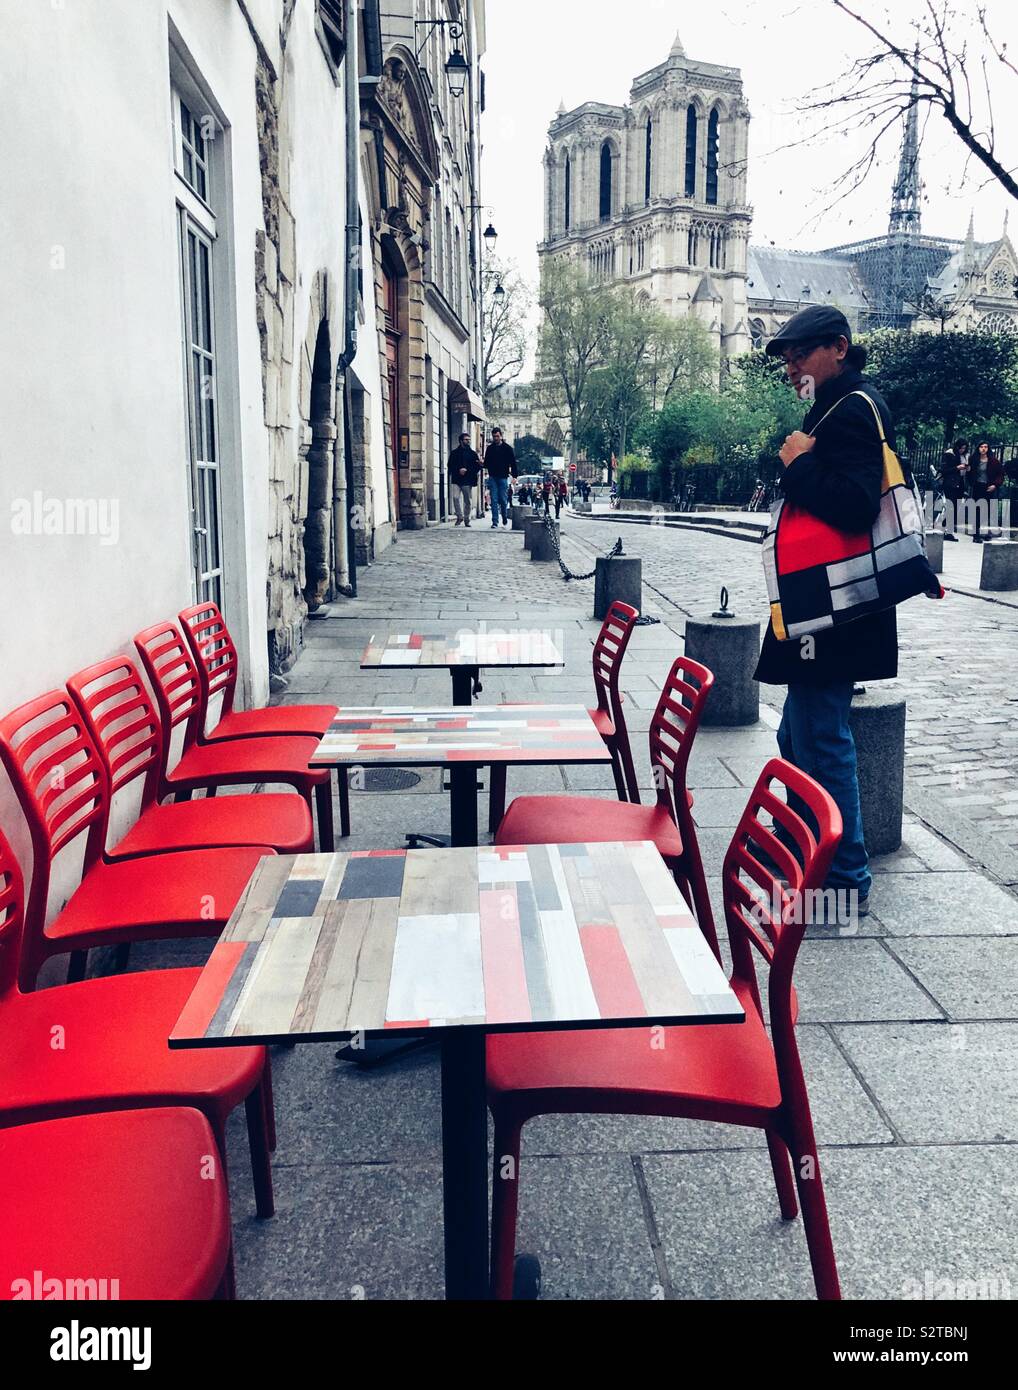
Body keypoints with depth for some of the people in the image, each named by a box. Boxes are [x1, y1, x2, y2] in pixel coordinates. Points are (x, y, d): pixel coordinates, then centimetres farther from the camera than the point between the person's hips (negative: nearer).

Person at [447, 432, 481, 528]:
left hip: (468, 480, 1)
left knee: (468, 501, 1)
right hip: (456, 480, 0)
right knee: (456, 497, -15)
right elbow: (450, 465, 9)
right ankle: (459, 516, 0)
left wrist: (466, 470, -8)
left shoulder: (473, 453, 12)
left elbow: (477, 466, 5)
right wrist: (459, 470, -7)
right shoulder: (454, 453, 11)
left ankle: (467, 519, 12)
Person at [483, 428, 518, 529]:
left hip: (503, 477, -2)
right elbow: (486, 462, 14)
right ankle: (495, 522, -2)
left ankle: (505, 517, 24)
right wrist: (485, 467, -9)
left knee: (503, 500, 0)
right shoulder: (489, 448, 9)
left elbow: (513, 463, 2)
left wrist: (515, 475, -5)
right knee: (494, 500, -2)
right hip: (492, 477, 2)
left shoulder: (507, 448, 2)